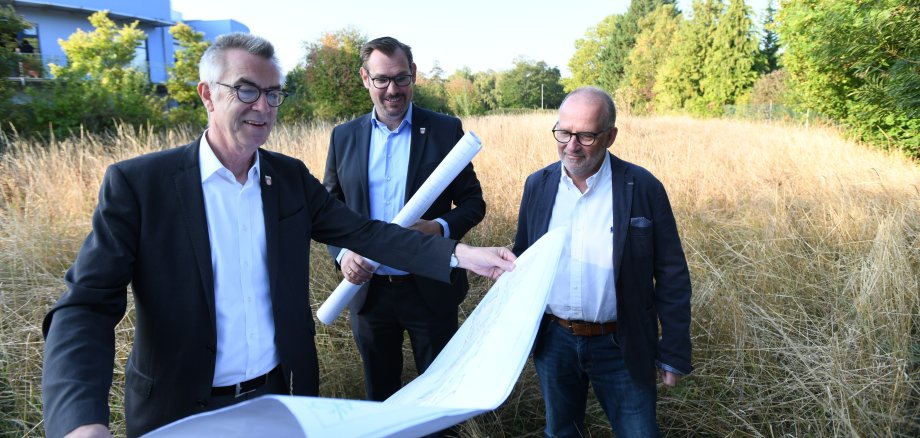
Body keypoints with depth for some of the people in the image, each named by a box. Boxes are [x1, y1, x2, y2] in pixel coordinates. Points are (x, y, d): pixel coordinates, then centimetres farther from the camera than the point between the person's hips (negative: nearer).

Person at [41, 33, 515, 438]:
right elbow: (86, 305, -19)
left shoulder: (291, 176, 0)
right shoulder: (137, 183, -14)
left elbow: (362, 231, -3)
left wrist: (461, 254, -14)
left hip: (285, 393, 4)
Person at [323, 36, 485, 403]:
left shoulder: (445, 130, -4)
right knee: (379, 396, 21)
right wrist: (342, 252, -11)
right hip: (367, 288, 3)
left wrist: (441, 228, -21)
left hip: (430, 290, -2)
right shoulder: (344, 137, 3)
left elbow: (473, 202, -1)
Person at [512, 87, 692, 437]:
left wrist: (674, 353, -5)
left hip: (620, 346, -3)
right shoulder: (538, 185, -2)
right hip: (553, 341, 3)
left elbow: (672, 276, -7)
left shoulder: (643, 188, -12)